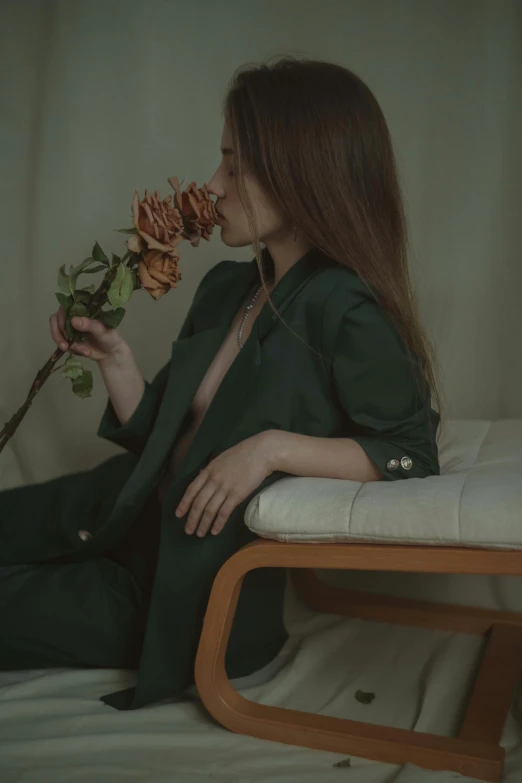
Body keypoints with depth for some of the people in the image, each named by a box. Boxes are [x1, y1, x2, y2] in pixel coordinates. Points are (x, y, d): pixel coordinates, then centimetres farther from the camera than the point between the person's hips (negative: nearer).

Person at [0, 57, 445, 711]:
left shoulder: (343, 313, -19)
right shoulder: (225, 288, 4)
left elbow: (410, 455, -18)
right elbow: (161, 431, 9)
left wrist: (273, 446, -26)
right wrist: (113, 358, -7)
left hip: (206, 577, -7)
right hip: (139, 510, 7)